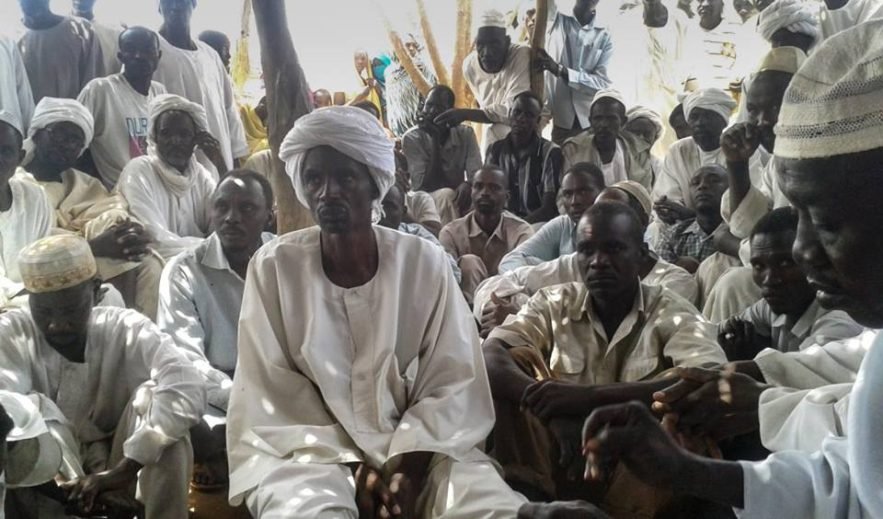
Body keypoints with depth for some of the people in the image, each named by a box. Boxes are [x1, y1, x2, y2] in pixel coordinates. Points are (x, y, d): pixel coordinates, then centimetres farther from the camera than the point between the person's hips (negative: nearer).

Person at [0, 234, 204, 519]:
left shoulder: (126, 330, -14)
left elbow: (187, 391, -31)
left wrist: (123, 470, -36)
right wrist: (71, 480, -34)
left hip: (117, 463, 0)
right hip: (50, 487, 1)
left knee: (154, 396, -24)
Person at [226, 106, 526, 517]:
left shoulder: (425, 262, -2)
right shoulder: (273, 266, -5)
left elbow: (453, 382, -2)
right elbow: (272, 395, -5)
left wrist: (409, 462, -15)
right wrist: (347, 466, -13)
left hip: (415, 448, 2)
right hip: (312, 452, -1)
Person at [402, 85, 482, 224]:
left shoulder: (465, 134, -1)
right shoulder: (411, 138, -11)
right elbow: (425, 185, -17)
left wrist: (468, 185, -36)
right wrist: (435, 139, -20)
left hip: (457, 196, 3)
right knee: (447, 195, -34)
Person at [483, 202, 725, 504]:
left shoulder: (673, 313, -3)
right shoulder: (553, 304, 3)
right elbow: (489, 357, -11)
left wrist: (588, 396, -30)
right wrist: (553, 408, -30)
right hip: (564, 454, 2)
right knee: (512, 363, -15)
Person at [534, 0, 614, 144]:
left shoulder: (604, 37, 4)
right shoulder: (556, 22, 7)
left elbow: (602, 83, -9)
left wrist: (559, 69, -21)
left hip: (592, 123, 0)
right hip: (561, 121, 0)